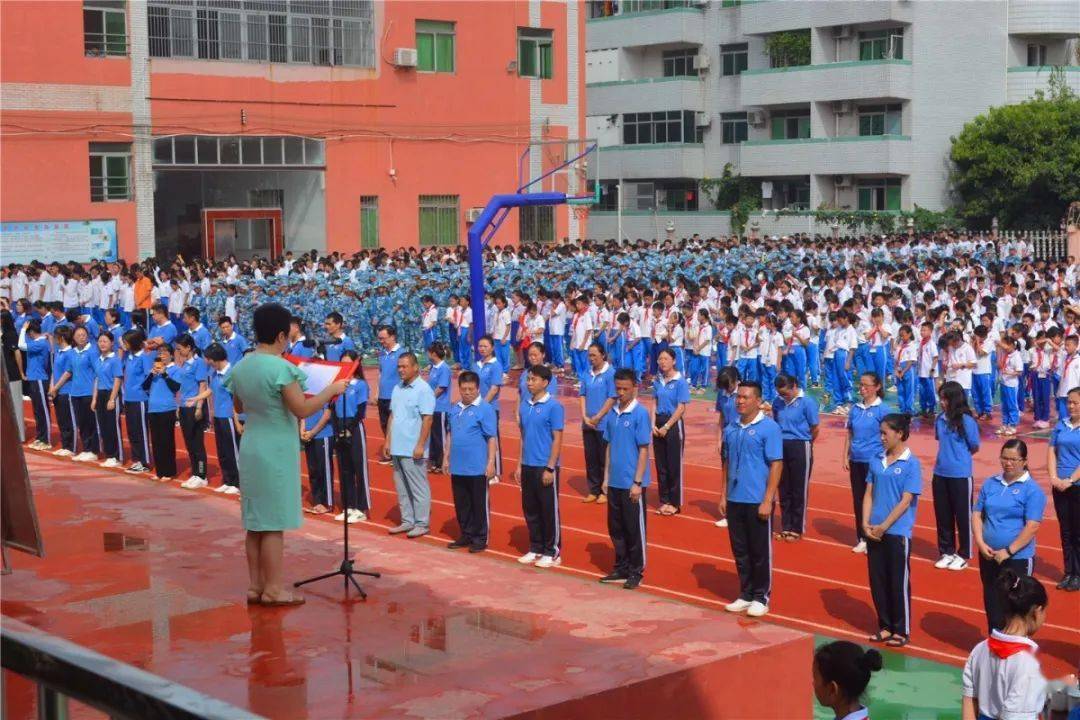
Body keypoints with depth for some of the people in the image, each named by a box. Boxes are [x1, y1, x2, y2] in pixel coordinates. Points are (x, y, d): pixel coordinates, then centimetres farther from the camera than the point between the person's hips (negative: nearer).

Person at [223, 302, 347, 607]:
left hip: (251, 448, 8)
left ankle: (255, 585, 17)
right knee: (274, 521, -1)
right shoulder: (280, 367, -18)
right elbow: (302, 409, -20)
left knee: (255, 520, 12)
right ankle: (273, 589, 3)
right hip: (276, 451, -8)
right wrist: (331, 390, -9)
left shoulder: (240, 367, 6)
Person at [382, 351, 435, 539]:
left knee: (418, 488, 0)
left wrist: (420, 445, -18)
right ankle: (407, 521, 20)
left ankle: (422, 524, 6)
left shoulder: (423, 389, -11)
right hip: (397, 448, 8)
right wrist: (388, 441, 13)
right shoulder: (398, 389, 12)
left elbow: (427, 419, -15)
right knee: (402, 488, 12)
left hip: (413, 450, -8)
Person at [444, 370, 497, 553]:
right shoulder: (455, 408, 9)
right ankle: (466, 535, 26)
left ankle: (480, 538, 14)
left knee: (479, 504, 4)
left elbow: (491, 438, -11)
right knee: (461, 504, 14)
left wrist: (491, 462, -15)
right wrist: (446, 458, 15)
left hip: (477, 468, -6)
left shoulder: (485, 409, -10)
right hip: (457, 467, 6)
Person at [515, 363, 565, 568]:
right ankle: (535, 549, 23)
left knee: (549, 510, 2)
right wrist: (520, 465, 11)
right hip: (527, 466, 6)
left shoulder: (553, 406, -10)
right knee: (530, 510, 12)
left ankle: (552, 552, 11)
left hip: (545, 467, -6)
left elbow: (557, 439, -11)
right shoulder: (525, 407, 8)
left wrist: (550, 468, -15)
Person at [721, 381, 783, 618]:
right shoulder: (731, 429, 7)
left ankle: (761, 597, 16)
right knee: (740, 551, 13)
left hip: (758, 501, -6)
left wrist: (767, 500, -16)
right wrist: (723, 495, 10)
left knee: (760, 551, 4)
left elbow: (776, 465, -12)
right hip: (734, 500, 6)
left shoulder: (769, 428, -10)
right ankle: (745, 595, 24)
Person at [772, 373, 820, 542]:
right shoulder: (778, 402, 2)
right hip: (782, 447, 5)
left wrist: (805, 442, 6)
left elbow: (816, 427, -7)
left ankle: (797, 530, 15)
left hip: (800, 448, -5)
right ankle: (786, 527, 23)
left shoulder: (806, 402, -11)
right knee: (784, 490, 12)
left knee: (799, 491, 4)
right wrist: (782, 440, 5)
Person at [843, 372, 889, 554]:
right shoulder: (855, 409, 8)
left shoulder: (882, 410, -7)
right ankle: (862, 539, 19)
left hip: (874, 461, -5)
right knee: (858, 500, 9)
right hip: (856, 461, 5)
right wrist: (845, 457, 8)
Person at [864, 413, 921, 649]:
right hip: (874, 531, 5)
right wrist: (866, 524, -4)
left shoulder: (911, 464, -9)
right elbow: (869, 494, 8)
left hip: (897, 533, -5)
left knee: (898, 583, 3)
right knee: (877, 581, 10)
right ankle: (885, 626, 23)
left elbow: (905, 501, -13)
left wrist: (884, 527, -14)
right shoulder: (877, 461, 6)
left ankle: (901, 631, 15)